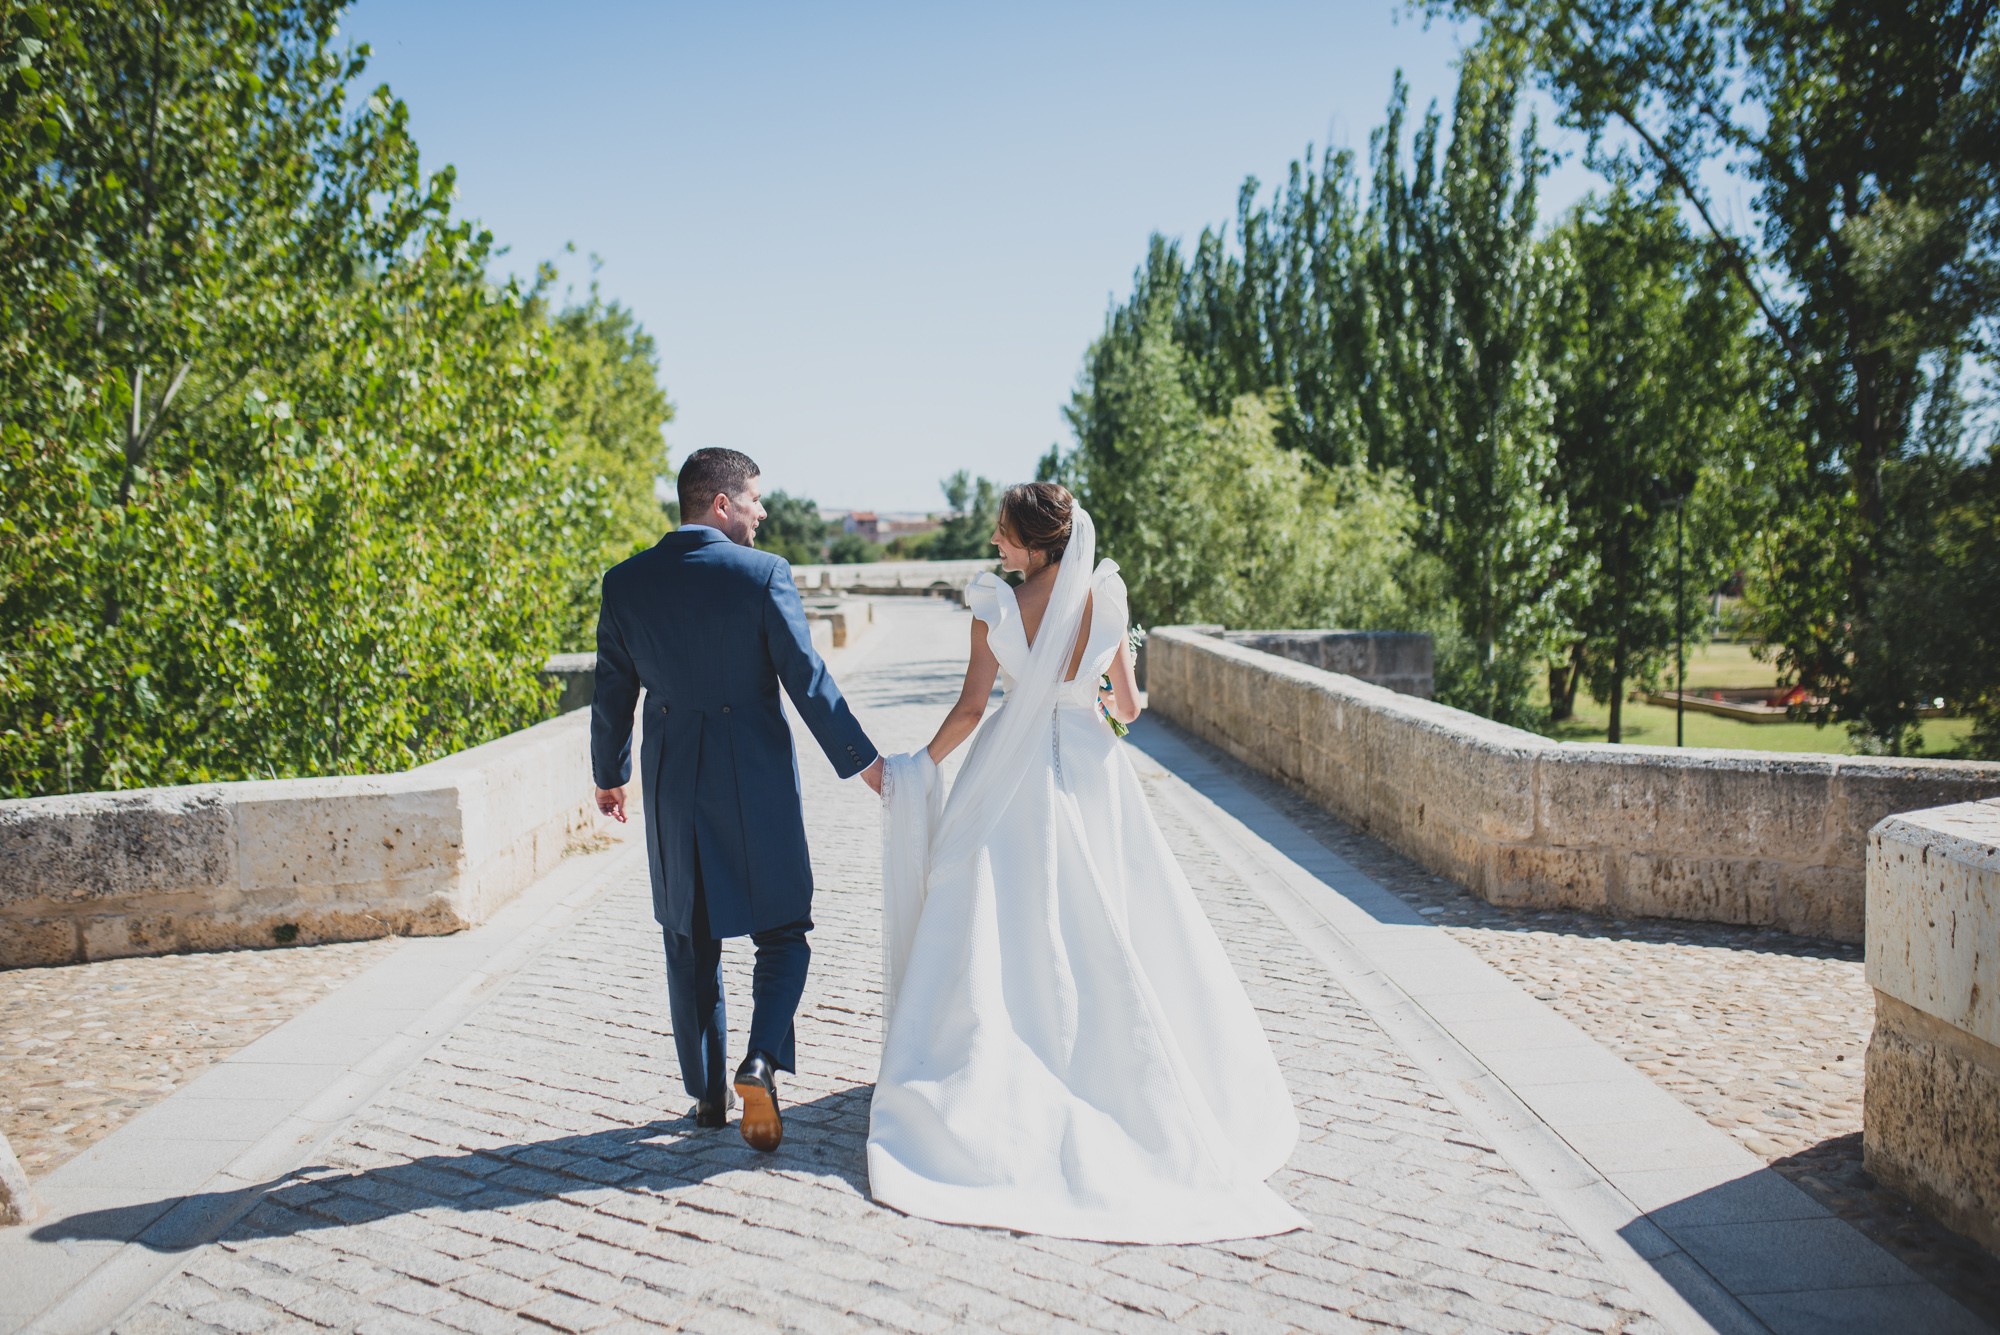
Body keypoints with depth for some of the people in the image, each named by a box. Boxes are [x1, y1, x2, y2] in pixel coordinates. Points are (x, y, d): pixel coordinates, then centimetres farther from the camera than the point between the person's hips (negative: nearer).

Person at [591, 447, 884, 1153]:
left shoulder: (625, 582, 0)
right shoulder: (763, 573, -11)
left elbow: (613, 691, 6)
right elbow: (807, 679, -11)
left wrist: (609, 776, 20)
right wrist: (862, 761, -2)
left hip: (672, 781, 3)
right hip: (757, 778, -3)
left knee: (690, 944, 16)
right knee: (782, 932, 11)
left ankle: (707, 1092, 23)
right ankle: (762, 1059, -10)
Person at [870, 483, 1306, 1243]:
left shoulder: (995, 608, -11)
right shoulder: (1104, 603, -5)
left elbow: (970, 708, -11)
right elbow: (1128, 707, 0)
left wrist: (922, 764, 3)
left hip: (1013, 778, -2)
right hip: (1090, 776, 2)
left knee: (998, 928, 7)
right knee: (1106, 930, 14)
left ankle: (992, 1080, 12)